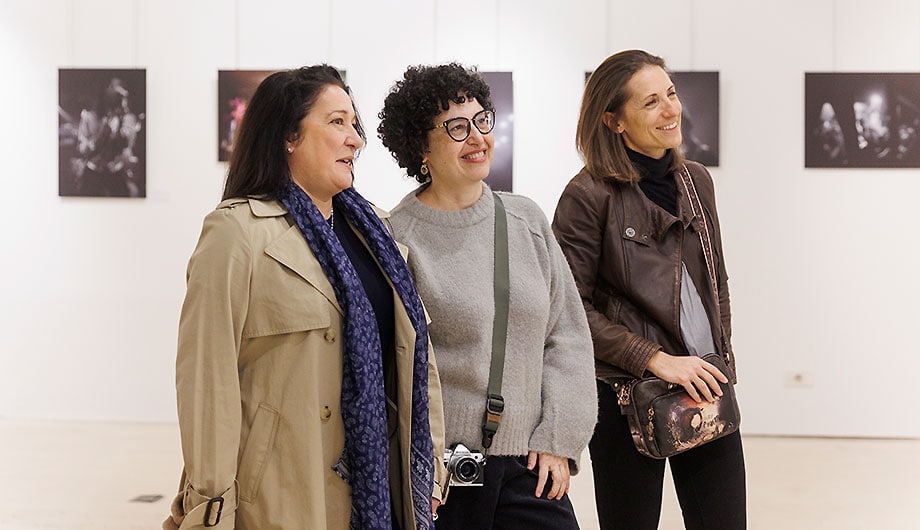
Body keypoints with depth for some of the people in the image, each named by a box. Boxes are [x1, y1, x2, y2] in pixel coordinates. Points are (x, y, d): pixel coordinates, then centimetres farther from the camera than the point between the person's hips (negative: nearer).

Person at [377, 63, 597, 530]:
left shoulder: (526, 220, 7)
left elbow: (567, 336, 9)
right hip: (438, 472, -4)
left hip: (528, 463, 4)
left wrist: (558, 439, 2)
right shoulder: (397, 237, -7)